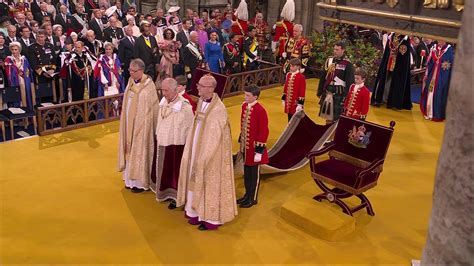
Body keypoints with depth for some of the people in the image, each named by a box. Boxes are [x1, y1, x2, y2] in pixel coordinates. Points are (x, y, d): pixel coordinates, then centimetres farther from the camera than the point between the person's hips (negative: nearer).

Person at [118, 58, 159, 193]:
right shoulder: (131, 82, 3)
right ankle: (131, 179, 28)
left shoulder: (148, 86, -17)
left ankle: (141, 182, 17)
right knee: (130, 150, 15)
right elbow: (127, 104, 10)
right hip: (129, 123, 7)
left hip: (142, 125, -7)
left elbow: (153, 109, -13)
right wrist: (125, 122, 7)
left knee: (140, 151, 3)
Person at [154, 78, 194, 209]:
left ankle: (176, 197, 19)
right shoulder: (163, 103, 1)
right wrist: (158, 137, 13)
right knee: (165, 170, 17)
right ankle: (167, 193, 33)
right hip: (163, 144, 6)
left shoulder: (184, 106, -20)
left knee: (176, 171, 5)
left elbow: (190, 128, -15)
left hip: (177, 145, -6)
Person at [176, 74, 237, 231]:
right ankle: (199, 213, 32)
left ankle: (212, 219, 18)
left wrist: (203, 158, -19)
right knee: (197, 181, 16)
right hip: (197, 150, 8)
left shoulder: (218, 109, -22)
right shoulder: (201, 102, 3)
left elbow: (214, 138, -21)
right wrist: (192, 152, 9)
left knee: (210, 184, 4)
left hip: (212, 154, -8)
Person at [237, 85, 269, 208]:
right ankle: (247, 195, 33)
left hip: (254, 146, -7)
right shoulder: (244, 106, 2)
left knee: (254, 173, 7)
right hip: (245, 145, 7)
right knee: (246, 171, 18)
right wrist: (241, 141, 16)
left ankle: (253, 198, 20)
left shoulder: (260, 110, -20)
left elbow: (264, 131, -18)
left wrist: (259, 149, -17)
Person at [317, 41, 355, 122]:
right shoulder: (329, 61, 10)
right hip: (327, 92, 6)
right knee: (327, 115, 14)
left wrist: (346, 96, -14)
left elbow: (349, 82, -10)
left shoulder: (347, 64, -8)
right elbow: (323, 77, 16)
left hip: (339, 93, -6)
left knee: (337, 117, -4)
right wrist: (320, 91, 15)